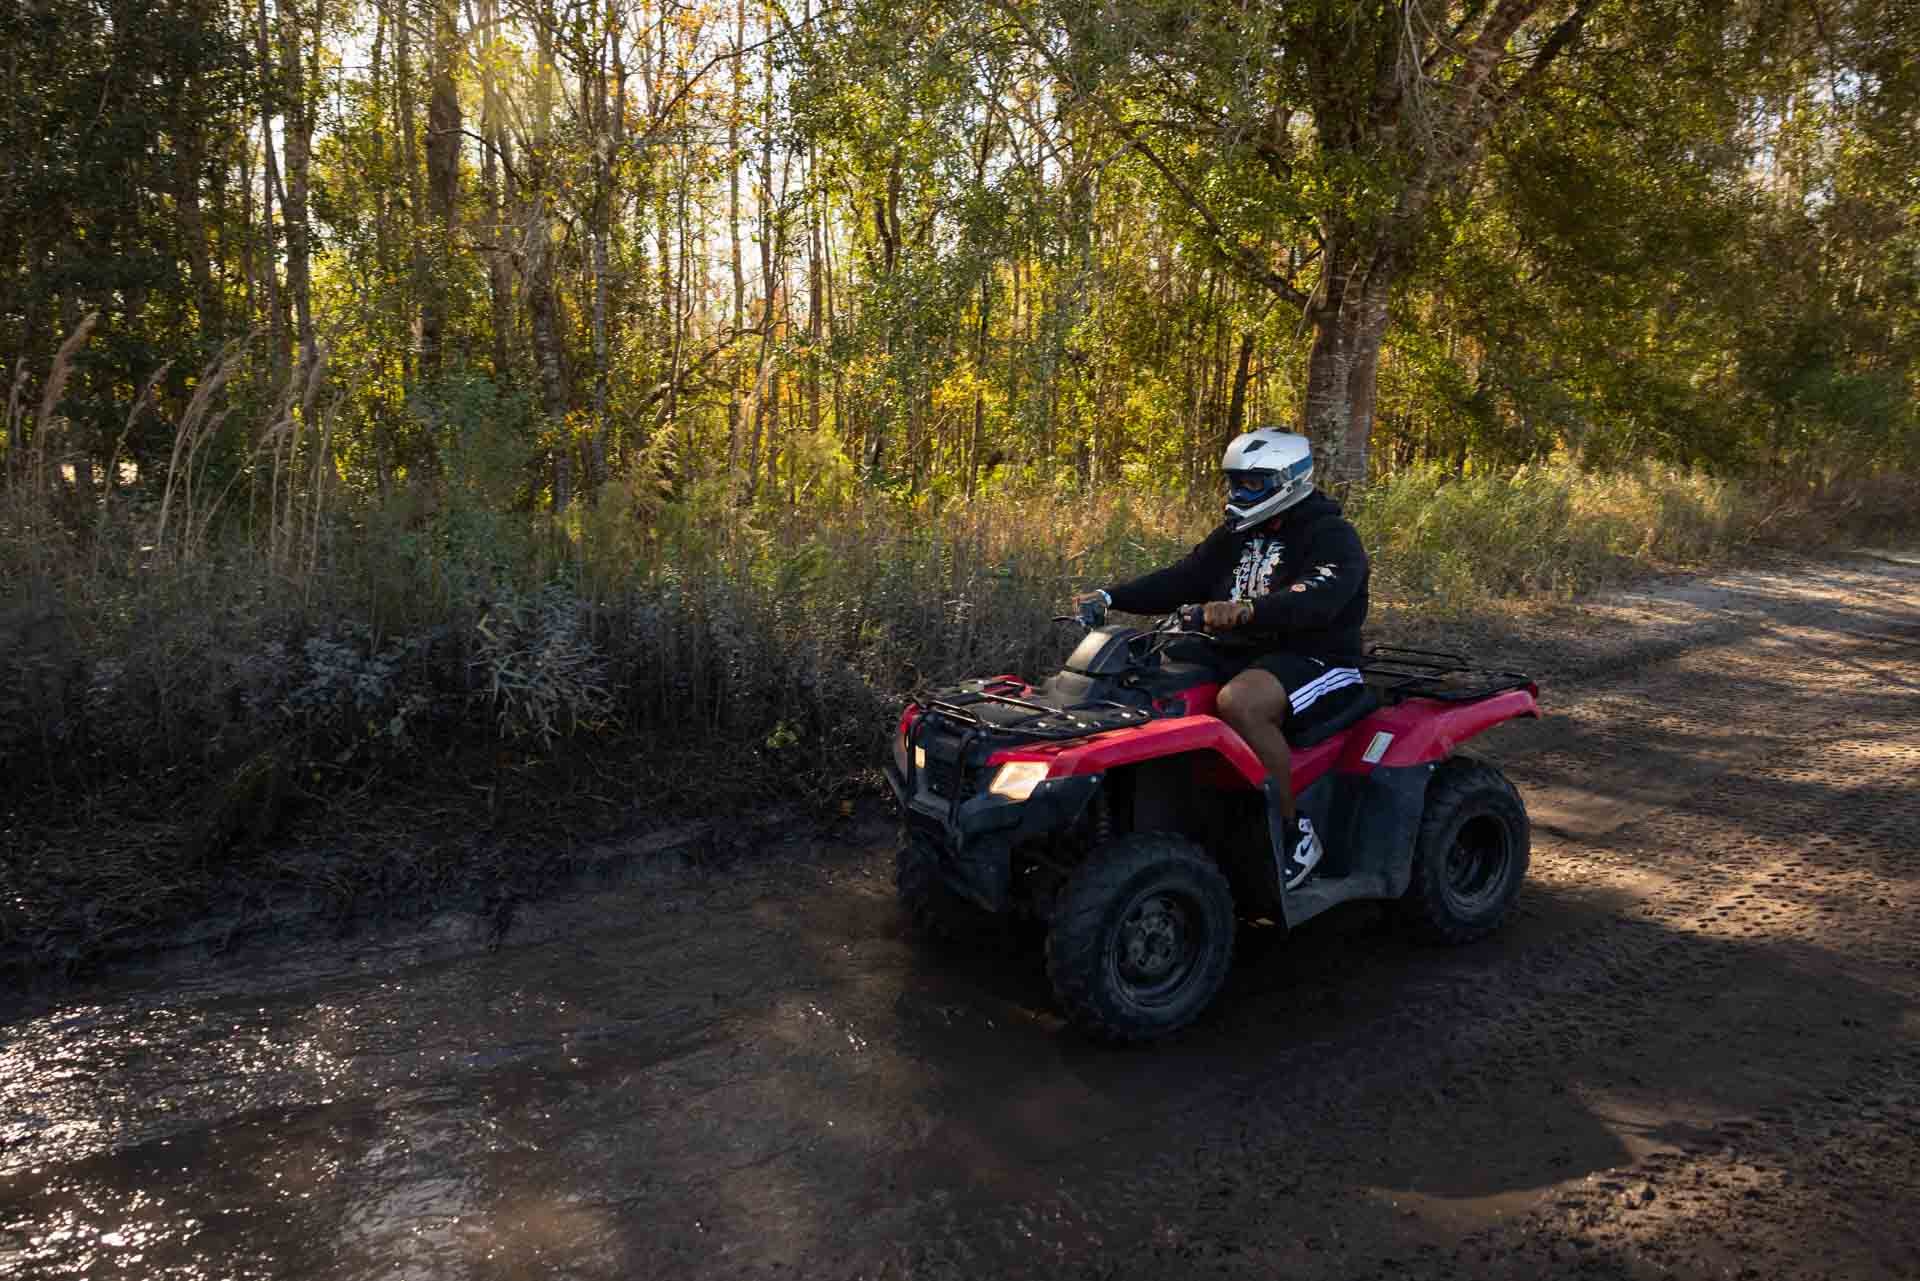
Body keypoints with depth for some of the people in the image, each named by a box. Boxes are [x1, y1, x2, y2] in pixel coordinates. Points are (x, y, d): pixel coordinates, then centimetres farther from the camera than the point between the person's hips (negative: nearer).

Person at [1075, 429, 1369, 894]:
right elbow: (1181, 579, 10)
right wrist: (1111, 596, -3)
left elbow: (1315, 601, -27)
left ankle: (1294, 832, -22)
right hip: (1237, 654, 8)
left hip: (1313, 660, -8)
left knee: (1237, 702, -38)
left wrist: (1246, 610, -45)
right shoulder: (1238, 535, 17)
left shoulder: (1332, 537, -7)